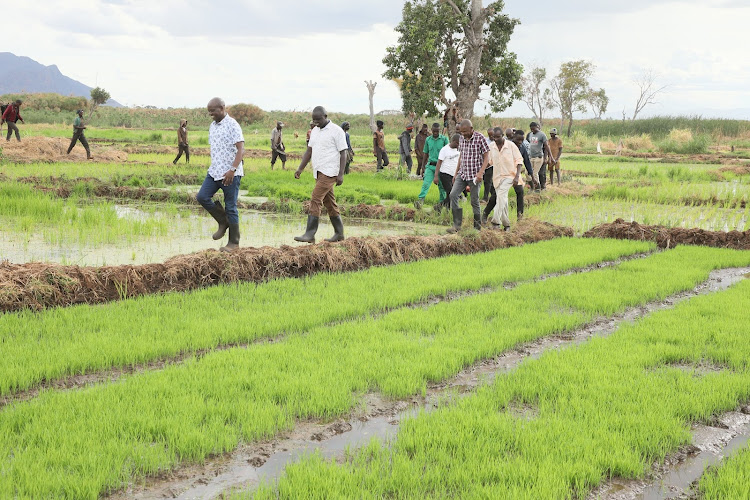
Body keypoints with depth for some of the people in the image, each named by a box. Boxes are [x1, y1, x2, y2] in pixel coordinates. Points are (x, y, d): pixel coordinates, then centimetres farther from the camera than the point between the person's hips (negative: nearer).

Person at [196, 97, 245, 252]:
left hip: (230, 174, -8)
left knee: (230, 207, -1)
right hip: (214, 172, 8)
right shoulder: (212, 126, 13)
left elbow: (241, 149, -19)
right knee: (202, 197, -4)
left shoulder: (232, 125, -12)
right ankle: (223, 222, 15)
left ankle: (234, 242, 9)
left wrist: (232, 170, -28)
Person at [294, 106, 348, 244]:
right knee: (329, 203, 11)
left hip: (330, 172, -8)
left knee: (316, 199, -16)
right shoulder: (315, 131, 15)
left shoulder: (336, 131, -8)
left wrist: (341, 174, -16)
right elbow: (309, 151, 19)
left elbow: (343, 153, -10)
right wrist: (300, 169, 11)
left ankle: (310, 234, -17)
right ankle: (339, 233, 20)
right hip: (319, 172, 8)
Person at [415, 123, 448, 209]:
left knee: (441, 186, 6)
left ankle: (442, 202, 18)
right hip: (430, 165, 2)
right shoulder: (428, 139, 8)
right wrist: (423, 165, 15)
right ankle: (420, 200, -27)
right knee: (426, 183, -15)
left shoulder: (444, 139, -2)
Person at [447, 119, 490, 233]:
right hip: (462, 173, 5)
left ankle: (477, 227, 14)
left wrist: (480, 173, -19)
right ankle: (457, 225, -7)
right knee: (453, 195, -11)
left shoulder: (480, 138, -9)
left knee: (474, 201, 0)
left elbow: (486, 157, -8)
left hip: (474, 175, -5)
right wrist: (456, 173, 18)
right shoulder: (462, 139, 9)